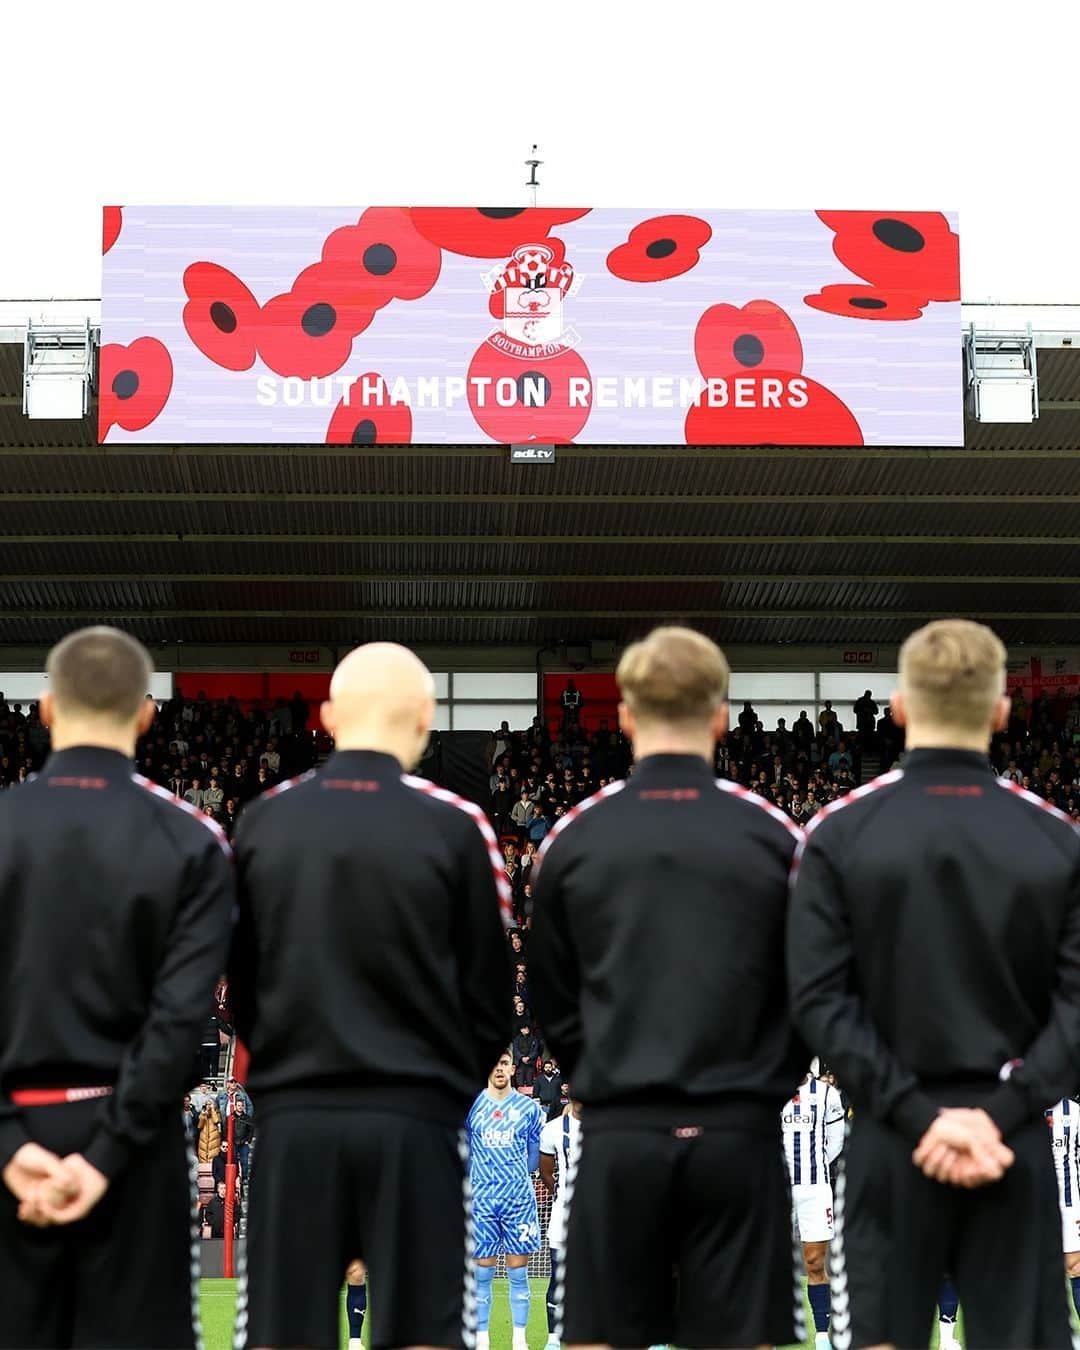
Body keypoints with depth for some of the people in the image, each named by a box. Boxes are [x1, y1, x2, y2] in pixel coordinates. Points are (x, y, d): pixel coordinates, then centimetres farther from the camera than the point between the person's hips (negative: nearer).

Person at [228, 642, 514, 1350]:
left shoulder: (262, 820, 1)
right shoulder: (455, 825, -7)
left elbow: (240, 978, 8)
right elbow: (490, 995, -1)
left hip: (293, 1118, 2)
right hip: (414, 1121, -2)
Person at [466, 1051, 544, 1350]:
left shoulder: (529, 1107, 5)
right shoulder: (471, 1106, 3)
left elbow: (535, 1156, 13)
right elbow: (464, 1155, 10)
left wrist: (516, 1173, 6)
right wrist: (485, 1175, 5)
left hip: (520, 1198, 0)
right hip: (483, 1198, 0)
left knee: (518, 1273, 2)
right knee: (483, 1272, 1)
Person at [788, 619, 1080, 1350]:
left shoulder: (841, 834, -1)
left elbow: (820, 997, -8)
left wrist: (915, 1114, -9)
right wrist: (1000, 1112, -10)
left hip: (890, 1139, -1)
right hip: (1016, 1142, 1)